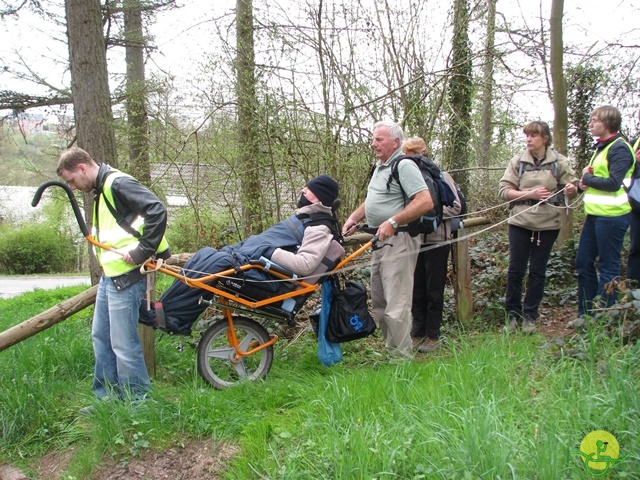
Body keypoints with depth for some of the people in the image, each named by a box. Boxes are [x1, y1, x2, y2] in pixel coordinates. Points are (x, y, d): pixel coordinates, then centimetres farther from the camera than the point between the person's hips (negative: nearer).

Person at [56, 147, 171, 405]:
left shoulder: (117, 183, -14)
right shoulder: (102, 190, 17)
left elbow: (157, 211, -25)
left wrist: (141, 251, -22)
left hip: (125, 277, -11)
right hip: (110, 275, 11)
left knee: (123, 343, -3)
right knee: (101, 336, 18)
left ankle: (137, 402, 10)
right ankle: (107, 396, 31)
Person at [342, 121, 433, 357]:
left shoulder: (404, 166, -13)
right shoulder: (380, 167, 17)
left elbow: (425, 202, -23)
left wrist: (392, 222, -25)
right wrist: (353, 218, 12)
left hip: (398, 240, -10)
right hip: (380, 240, 10)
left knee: (396, 304, -8)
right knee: (379, 301, 16)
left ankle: (401, 358, 1)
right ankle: (390, 348, 28)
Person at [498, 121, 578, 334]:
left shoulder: (559, 162, 1)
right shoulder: (518, 161, 2)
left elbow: (573, 188, 5)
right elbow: (503, 191, -3)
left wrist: (571, 190, -19)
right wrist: (530, 194, -15)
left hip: (548, 224, 0)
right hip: (520, 222, 0)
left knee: (538, 272, 7)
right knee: (515, 270, 3)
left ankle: (530, 316, 18)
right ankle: (513, 314, 17)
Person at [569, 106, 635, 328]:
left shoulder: (619, 149, -12)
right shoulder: (601, 147, 17)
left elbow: (613, 183, -22)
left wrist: (587, 178, -7)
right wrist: (584, 183, 3)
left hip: (611, 216, -10)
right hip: (595, 215, 10)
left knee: (608, 267, -2)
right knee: (583, 262, 12)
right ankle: (586, 314, 22)